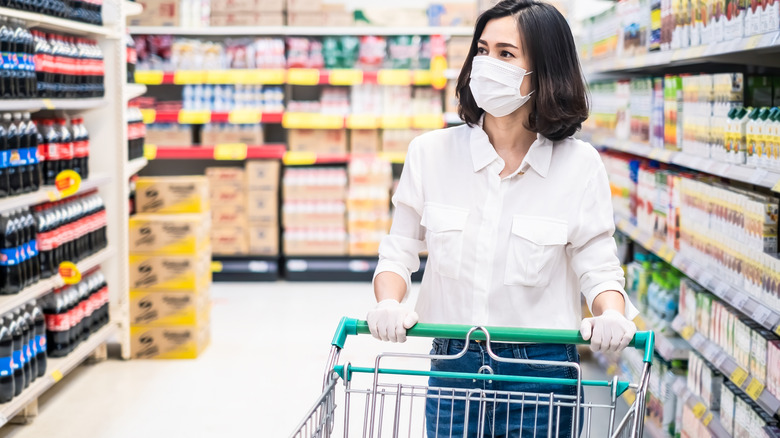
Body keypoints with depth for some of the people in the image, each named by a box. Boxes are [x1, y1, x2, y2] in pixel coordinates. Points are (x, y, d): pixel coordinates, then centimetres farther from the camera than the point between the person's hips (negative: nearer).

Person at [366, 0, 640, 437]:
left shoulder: (579, 165, -6)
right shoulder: (431, 152, -2)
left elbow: (598, 265, -3)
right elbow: (400, 250, 4)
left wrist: (611, 314, -24)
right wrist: (389, 304, -15)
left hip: (542, 375, -1)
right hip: (453, 365, 2)